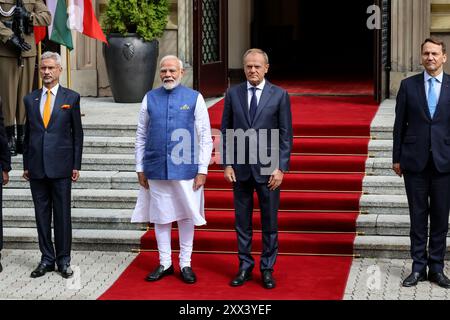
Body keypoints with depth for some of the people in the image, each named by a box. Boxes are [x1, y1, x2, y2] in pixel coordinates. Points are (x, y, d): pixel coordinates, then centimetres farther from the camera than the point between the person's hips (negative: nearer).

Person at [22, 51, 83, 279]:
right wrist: (26, 165, 8)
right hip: (37, 168, 3)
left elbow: (77, 134, 2)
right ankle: (47, 259, 16)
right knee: (42, 215, 7)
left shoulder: (71, 97, 2)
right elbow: (27, 133, 12)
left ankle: (63, 260, 10)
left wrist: (76, 165, -2)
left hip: (61, 166, -3)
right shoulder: (30, 99, 10)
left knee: (62, 215, 2)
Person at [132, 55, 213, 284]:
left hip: (185, 169, -2)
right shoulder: (150, 98, 6)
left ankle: (185, 264, 19)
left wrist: (202, 170, -5)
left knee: (186, 216, 7)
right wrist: (140, 168, 7)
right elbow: (141, 136, 10)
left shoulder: (195, 98, 0)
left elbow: (205, 137, 0)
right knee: (160, 217, 8)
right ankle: (164, 264, 20)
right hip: (156, 170, 2)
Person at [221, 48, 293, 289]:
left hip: (268, 168, -2)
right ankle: (245, 267, 19)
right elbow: (226, 131, 7)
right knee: (242, 221, 8)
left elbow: (286, 134, -2)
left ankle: (267, 269, 15)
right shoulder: (233, 94, 4)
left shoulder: (280, 95, -1)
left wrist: (280, 168, -8)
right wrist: (227, 164, -1)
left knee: (269, 222, 5)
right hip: (240, 168, 2)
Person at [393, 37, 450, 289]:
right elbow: (400, 124, 5)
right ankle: (419, 267, 14)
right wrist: (397, 158, 3)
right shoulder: (409, 85, 4)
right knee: (418, 215, 6)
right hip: (415, 161, 0)